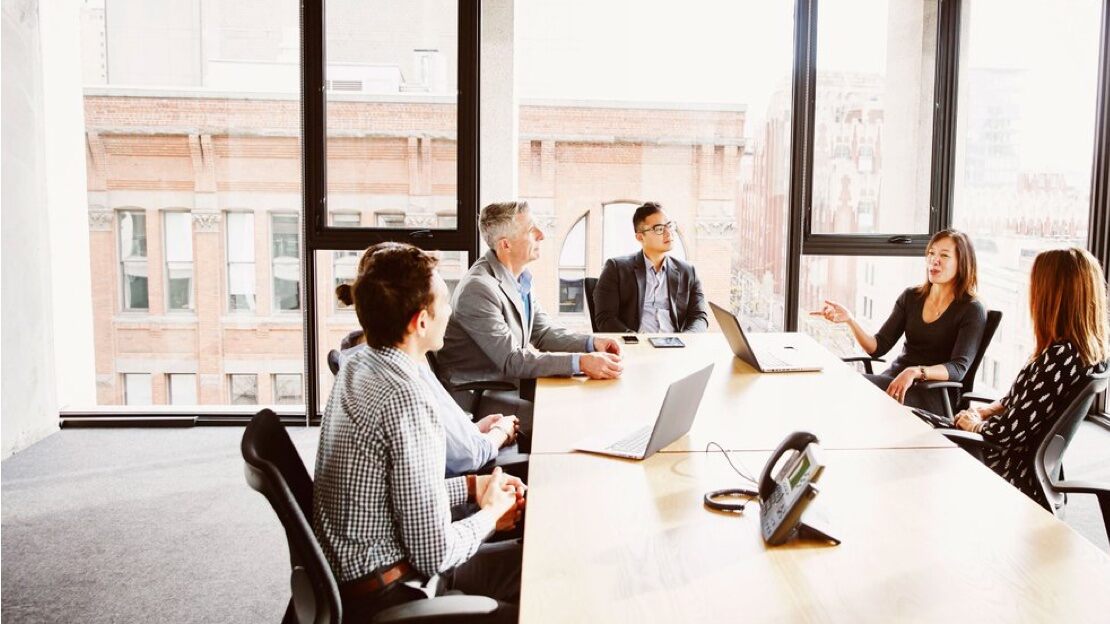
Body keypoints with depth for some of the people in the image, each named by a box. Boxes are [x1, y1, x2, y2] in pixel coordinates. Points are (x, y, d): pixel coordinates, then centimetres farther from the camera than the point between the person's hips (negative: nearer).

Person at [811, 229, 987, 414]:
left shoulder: (972, 311, -3)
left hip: (934, 394, -5)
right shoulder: (911, 297, 12)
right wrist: (849, 320, -11)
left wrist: (915, 372, -32)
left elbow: (958, 367, -15)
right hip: (894, 378, 5)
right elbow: (878, 347, 7)